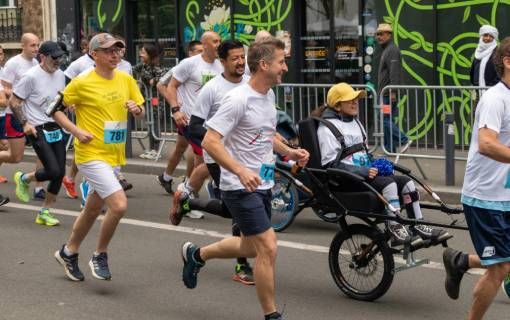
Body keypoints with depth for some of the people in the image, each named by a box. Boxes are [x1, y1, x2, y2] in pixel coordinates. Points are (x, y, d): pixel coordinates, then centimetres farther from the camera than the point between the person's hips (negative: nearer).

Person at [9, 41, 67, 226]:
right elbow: (14, 102, -8)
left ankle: (45, 212, 16)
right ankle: (24, 179, 16)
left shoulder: (60, 75, 9)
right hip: (38, 130, -7)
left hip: (57, 128, 7)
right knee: (53, 171, -15)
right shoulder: (31, 76, -13)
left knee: (60, 173, 1)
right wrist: (25, 123, -14)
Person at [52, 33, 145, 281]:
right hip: (92, 155, -7)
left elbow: (141, 112, 14)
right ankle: (100, 256, 2)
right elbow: (54, 109, -3)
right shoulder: (82, 83, -11)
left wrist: (137, 109, -9)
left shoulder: (126, 80, 5)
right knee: (119, 205, -19)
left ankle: (68, 252, 40)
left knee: (93, 209, 19)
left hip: (115, 155, 7)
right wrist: (76, 130, -15)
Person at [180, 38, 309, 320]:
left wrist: (289, 152, 8)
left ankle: (196, 254, 42)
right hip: (240, 188, -9)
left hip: (262, 184, 9)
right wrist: (241, 171, -35)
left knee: (251, 247, 20)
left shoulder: (269, 95, 8)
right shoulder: (238, 99, -20)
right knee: (268, 248, -10)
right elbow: (210, 141, -24)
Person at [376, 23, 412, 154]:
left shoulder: (392, 50, -11)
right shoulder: (386, 50, 22)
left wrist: (392, 91, -26)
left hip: (389, 93, -11)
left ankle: (403, 141, -8)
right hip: (386, 93, 11)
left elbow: (394, 72, -21)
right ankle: (390, 148, 10)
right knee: (388, 121, 9)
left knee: (386, 120, -13)